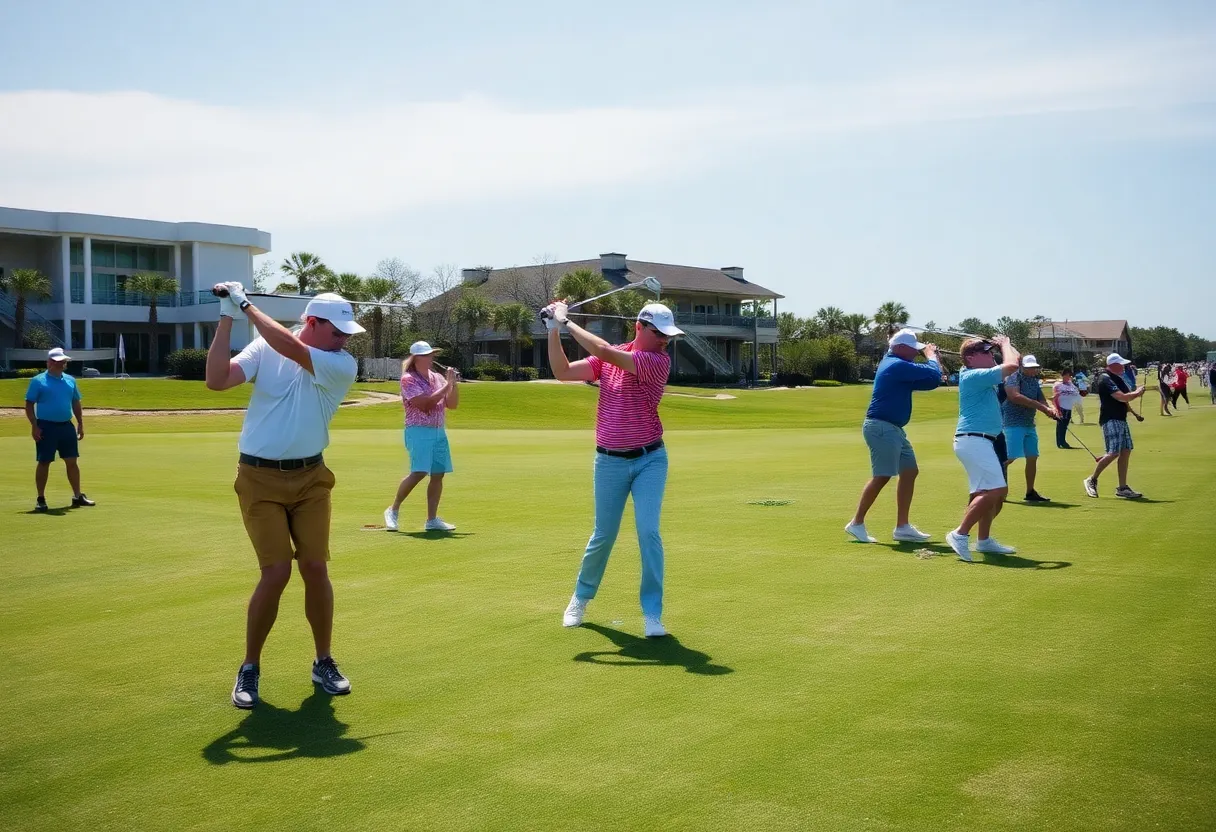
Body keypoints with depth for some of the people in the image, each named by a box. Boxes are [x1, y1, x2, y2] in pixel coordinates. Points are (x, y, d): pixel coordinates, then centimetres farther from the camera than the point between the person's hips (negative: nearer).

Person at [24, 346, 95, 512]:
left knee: (72, 461, 7)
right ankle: (40, 499, 8)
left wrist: (80, 424, 12)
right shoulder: (38, 381, -4)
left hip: (67, 426, 5)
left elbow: (76, 404, 18)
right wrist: (34, 426, -13)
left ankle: (77, 496, 15)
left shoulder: (70, 380, 11)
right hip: (46, 427, -5)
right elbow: (29, 405, -5)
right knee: (44, 462, 0)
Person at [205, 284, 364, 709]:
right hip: (260, 478, -1)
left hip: (310, 477, 2)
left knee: (315, 568, -2)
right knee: (276, 572, -9)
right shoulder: (264, 349, -3)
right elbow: (217, 379, -15)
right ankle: (249, 669, 8)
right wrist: (227, 317, -18)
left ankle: (324, 662, 17)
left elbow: (291, 348, -22)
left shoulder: (343, 365, -7)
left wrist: (246, 305, -15)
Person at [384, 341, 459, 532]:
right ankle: (393, 511, -1)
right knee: (418, 473, -17)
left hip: (439, 431, 7)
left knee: (438, 475, 2)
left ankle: (432, 520, 6)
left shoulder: (437, 378, 12)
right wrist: (446, 386, -15)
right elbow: (425, 404, -19)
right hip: (419, 431, -7)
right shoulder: (408, 379, -7)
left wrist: (454, 384, -1)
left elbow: (452, 405, 14)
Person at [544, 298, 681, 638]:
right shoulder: (608, 359, 3)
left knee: (648, 532, -13)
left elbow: (604, 351, -20)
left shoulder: (659, 361, -11)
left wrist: (567, 321, -13)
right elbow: (563, 372, 1)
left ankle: (652, 614, -5)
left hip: (649, 460, -2)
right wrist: (554, 330, -8)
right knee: (603, 536, 11)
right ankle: (581, 598, 33)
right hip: (610, 461, 3)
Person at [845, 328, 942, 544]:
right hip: (882, 427, -11)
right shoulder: (898, 365, -16)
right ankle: (856, 524, -1)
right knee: (882, 476, -9)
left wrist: (931, 358, 7)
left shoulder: (892, 363, 16)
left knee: (910, 472, 9)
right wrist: (931, 355, 2)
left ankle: (902, 527, 11)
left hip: (893, 429, 11)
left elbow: (927, 381, 21)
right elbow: (934, 376, -16)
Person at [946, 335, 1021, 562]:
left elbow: (1016, 358, 29)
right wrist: (1005, 344, -4)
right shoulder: (973, 375, -14)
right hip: (973, 440, -11)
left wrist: (1003, 345, 15)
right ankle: (960, 535, -16)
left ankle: (984, 540, 23)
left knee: (998, 491, 16)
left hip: (980, 441, 11)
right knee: (993, 490, -18)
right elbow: (1011, 365, -19)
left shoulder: (981, 375, 16)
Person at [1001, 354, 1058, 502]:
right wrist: (1040, 406, -25)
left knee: (1032, 458, 10)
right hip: (1013, 423, -8)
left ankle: (1030, 492, 20)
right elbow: (1015, 396, -25)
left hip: (1029, 424, 8)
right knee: (1008, 458, -12)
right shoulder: (1013, 377, -10)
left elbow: (1041, 400, 11)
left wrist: (1048, 409, -13)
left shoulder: (1034, 381, 13)